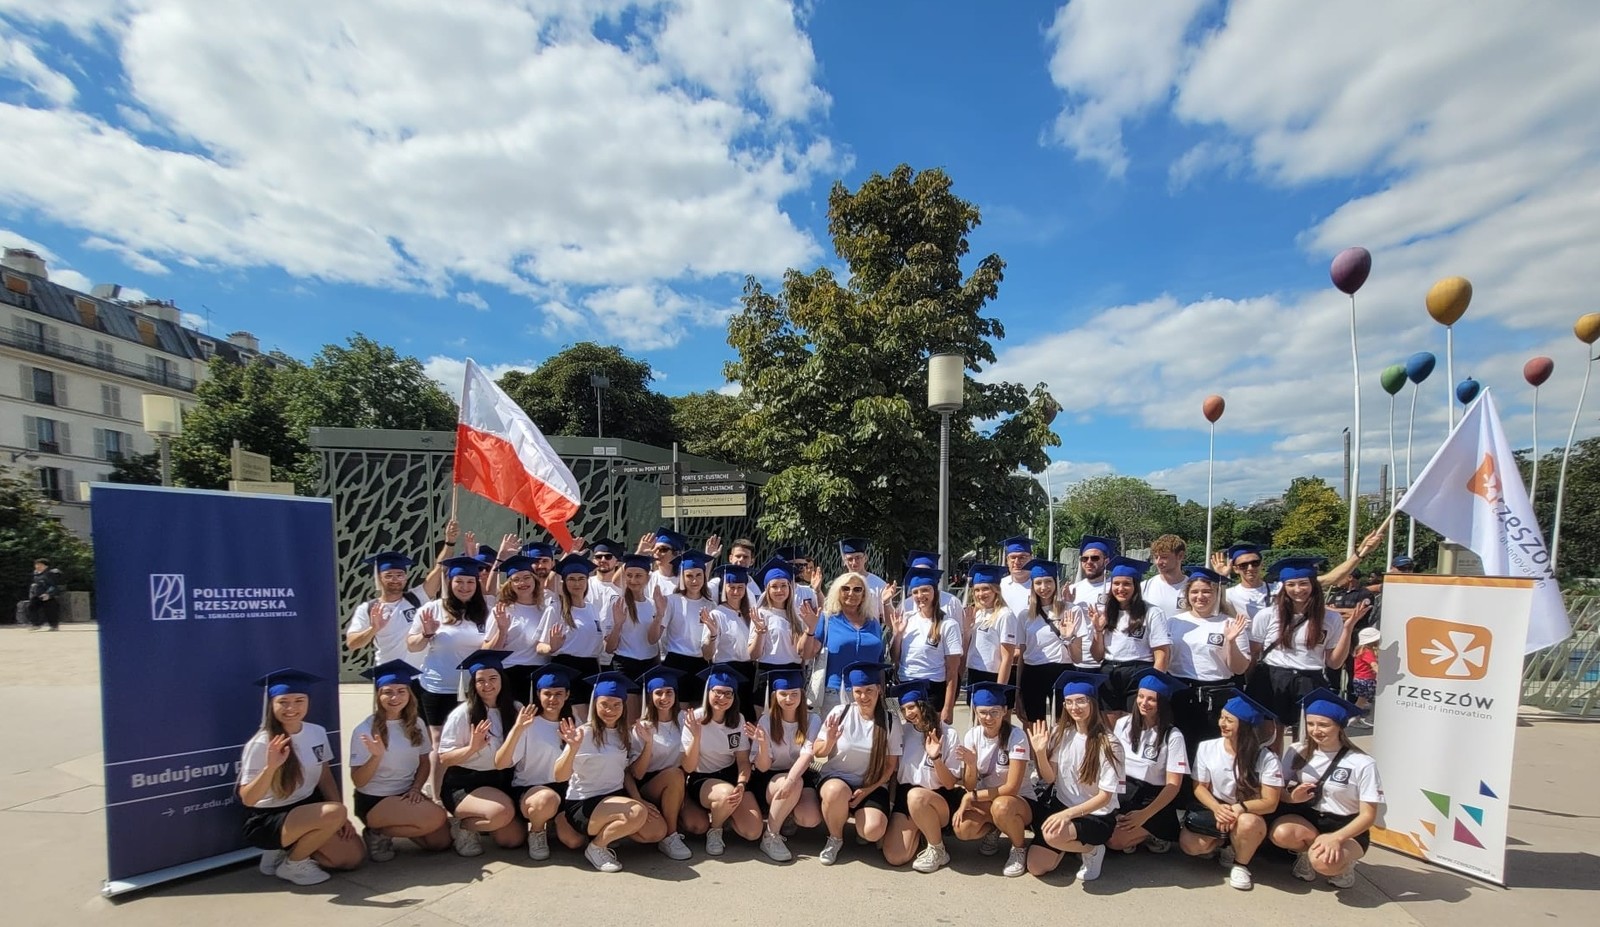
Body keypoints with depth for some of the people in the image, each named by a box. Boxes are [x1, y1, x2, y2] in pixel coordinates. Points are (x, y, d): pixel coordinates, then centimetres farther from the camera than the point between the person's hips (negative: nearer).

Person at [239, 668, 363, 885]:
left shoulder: (318, 732, -3)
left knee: (352, 857, -4)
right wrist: (270, 767, -37)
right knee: (333, 812, -30)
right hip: (267, 821, -6)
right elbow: (247, 799, -21)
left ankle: (287, 850, 14)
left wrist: (342, 817, -2)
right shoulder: (261, 744, -19)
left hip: (307, 809, 6)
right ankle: (291, 864, -4)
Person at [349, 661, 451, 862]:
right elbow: (358, 781, -12)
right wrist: (377, 756, -29)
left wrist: (416, 788, -7)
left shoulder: (416, 725, 1)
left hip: (406, 795, 5)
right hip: (373, 801, -5)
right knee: (436, 817, -26)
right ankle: (378, 833, -2)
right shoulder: (364, 730, -13)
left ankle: (395, 827, 13)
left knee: (441, 840, -10)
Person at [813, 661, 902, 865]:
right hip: (836, 777, 0)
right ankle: (835, 838, -5)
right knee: (837, 791, -37)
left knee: (873, 832, -27)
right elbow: (817, 752, -2)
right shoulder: (840, 713, -8)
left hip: (873, 784, 1)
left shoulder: (889, 721, -5)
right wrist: (829, 742, -24)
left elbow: (891, 765, 1)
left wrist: (868, 790, -11)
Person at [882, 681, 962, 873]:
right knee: (894, 857, -16)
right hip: (906, 796, 4)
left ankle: (938, 850, -12)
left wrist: (935, 758, -25)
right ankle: (922, 830, 15)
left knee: (916, 796, -38)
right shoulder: (903, 730, 0)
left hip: (939, 798, -4)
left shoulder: (948, 734, -9)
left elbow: (950, 785, -10)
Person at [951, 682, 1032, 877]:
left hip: (1019, 802, -3)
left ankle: (1020, 848, -4)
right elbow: (969, 787, -9)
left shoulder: (1016, 736, -21)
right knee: (962, 828, -26)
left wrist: (972, 797, -19)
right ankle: (992, 832, 10)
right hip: (984, 801, 3)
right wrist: (971, 764, -29)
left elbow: (1012, 788, -23)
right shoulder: (972, 736, -9)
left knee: (1001, 806, -37)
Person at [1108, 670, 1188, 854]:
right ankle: (1140, 834, 6)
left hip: (1151, 799, -4)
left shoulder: (1173, 736, -11)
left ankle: (1153, 835, 5)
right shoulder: (1123, 723, 1)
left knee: (1113, 841, -22)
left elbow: (1173, 785, -11)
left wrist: (1145, 815, -20)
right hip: (1121, 793, 4)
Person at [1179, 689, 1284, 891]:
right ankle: (1225, 845, 13)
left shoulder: (1266, 758, -14)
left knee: (1247, 823, -38)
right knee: (1189, 844, -23)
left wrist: (1239, 808, -31)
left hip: (1249, 816, -2)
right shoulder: (1206, 748, -7)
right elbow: (1199, 788, -2)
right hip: (1214, 811, 2)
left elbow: (1270, 803, -15)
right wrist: (1217, 808, -23)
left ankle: (1240, 864, -5)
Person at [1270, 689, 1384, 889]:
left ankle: (1343, 864, 5)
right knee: (1281, 833, -32)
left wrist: (1336, 838, -26)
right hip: (1306, 817, 2)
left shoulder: (1363, 763, -13)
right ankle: (1307, 854, 3)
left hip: (1346, 827, -2)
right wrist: (1291, 797, -24)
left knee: (1324, 862, -33)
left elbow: (1368, 815, -12)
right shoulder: (1297, 752, -5)